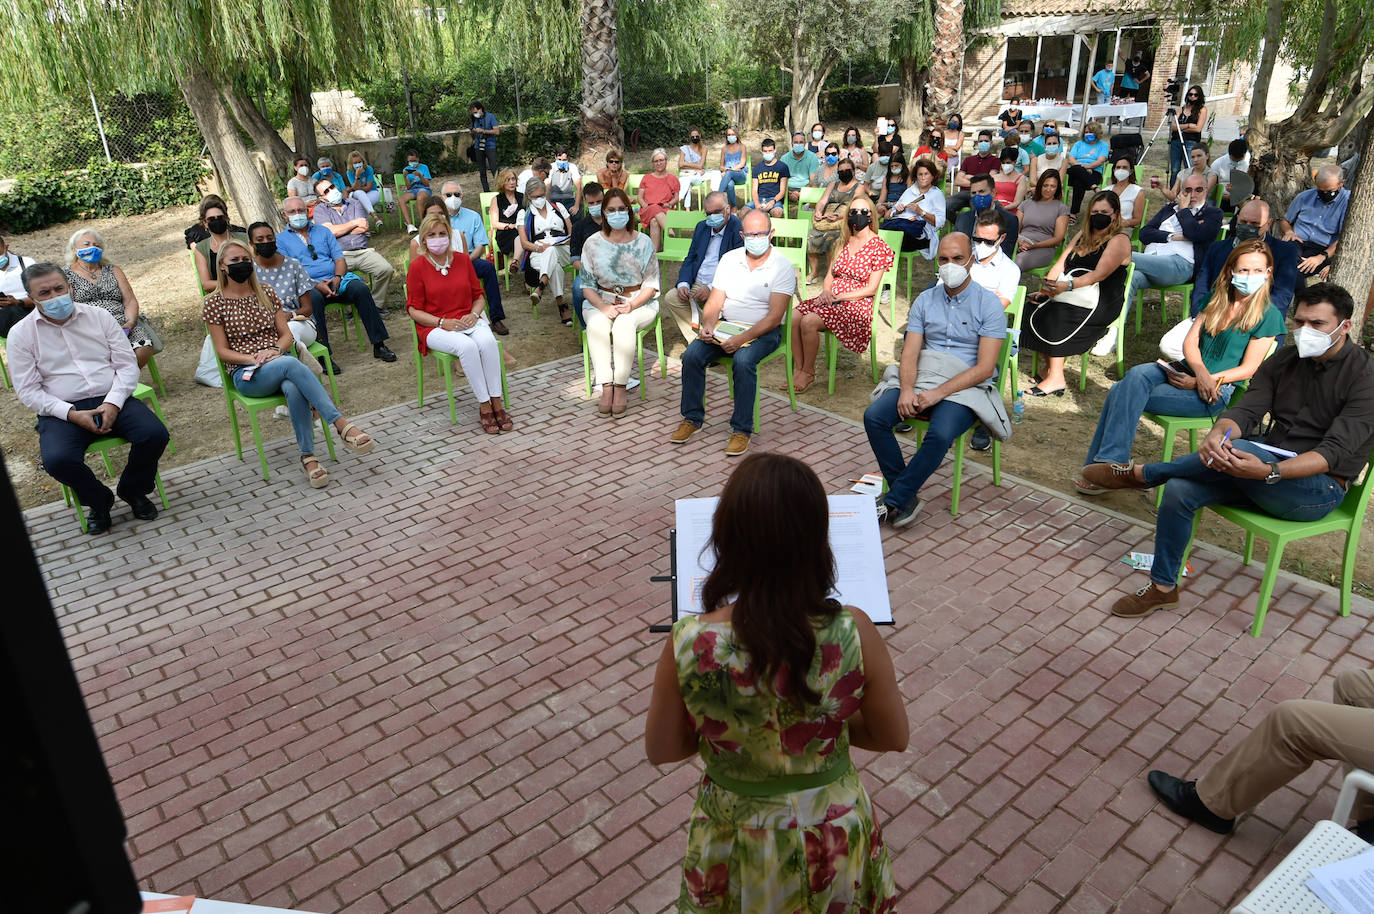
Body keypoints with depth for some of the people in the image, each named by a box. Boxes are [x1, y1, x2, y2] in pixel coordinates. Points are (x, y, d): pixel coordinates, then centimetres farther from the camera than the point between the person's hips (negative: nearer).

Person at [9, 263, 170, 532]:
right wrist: (71, 414, -16)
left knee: (155, 434, -25)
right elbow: (28, 390, -1)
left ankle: (132, 491, 6)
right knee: (57, 460, -31)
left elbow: (127, 364, 4)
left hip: (112, 401, 2)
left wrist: (113, 403, -12)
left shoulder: (98, 316, 8)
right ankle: (98, 501, 3)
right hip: (62, 411, -1)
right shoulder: (20, 334, 3)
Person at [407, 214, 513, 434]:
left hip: (468, 320, 3)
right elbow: (414, 309, -2)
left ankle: (497, 402, -26)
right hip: (434, 327, -3)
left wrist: (473, 314, -7)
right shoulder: (417, 267, -1)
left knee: (488, 341, -31)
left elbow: (479, 296, 15)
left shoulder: (463, 260, 9)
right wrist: (442, 322, -15)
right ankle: (484, 406, -26)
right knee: (467, 346, -35)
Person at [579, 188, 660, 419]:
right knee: (597, 325, -32)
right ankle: (606, 388, -30)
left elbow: (651, 285, 0)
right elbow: (587, 285, 3)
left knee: (624, 324, -35)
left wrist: (631, 306, -17)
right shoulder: (593, 244, 4)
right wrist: (604, 307, -16)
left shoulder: (643, 243, 1)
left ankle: (620, 388, -27)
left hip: (638, 302, -1)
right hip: (601, 302, 2)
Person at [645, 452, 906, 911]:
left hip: (737, 842, 0)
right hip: (832, 835, 1)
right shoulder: (853, 634, -28)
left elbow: (660, 749, -11)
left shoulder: (688, 644, -28)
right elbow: (893, 737, -10)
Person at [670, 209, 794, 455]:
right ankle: (692, 418, -3)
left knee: (743, 361, -34)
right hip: (726, 325, 5)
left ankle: (742, 430, -22)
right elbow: (715, 301, 7)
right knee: (691, 355, -19)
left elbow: (774, 317, -15)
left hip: (763, 331, -4)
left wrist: (742, 339, -26)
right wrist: (708, 325, -15)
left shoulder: (782, 266, -8)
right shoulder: (729, 259, 7)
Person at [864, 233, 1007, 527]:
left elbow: (985, 368, -10)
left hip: (965, 387, -4)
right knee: (873, 416, -21)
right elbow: (910, 354, 4)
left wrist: (938, 393, -20)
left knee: (940, 434, -34)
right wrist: (907, 389, -17)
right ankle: (907, 496, -13)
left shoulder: (989, 304, -2)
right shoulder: (925, 300, 12)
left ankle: (893, 501, -20)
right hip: (921, 379, 4)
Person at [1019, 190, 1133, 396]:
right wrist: (1047, 288, -5)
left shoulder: (1119, 240, -3)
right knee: (1032, 305, -18)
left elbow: (1099, 275, -17)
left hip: (1101, 303, -7)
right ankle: (1050, 366, -15)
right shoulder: (1083, 235, 21)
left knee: (1056, 313, -33)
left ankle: (1056, 377, -31)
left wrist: (1068, 285, -31)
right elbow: (1061, 263, 13)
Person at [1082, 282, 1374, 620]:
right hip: (1266, 468, 6)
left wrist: (1267, 472, -40)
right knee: (1179, 490, -18)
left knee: (1238, 448, -35)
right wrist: (1216, 434, -32)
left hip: (1320, 488, -6)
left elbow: (1334, 452, -22)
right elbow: (1246, 410, -6)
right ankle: (1163, 588, -4)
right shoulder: (1283, 361, 6)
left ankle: (1140, 474, -12)